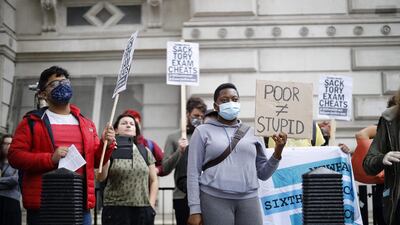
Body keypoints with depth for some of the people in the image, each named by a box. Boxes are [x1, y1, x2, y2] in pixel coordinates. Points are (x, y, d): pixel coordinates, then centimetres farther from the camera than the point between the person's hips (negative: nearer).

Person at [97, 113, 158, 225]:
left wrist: (151, 205, 3)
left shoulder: (145, 151, 12)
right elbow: (100, 177, -12)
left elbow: (153, 180, 15)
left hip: (143, 210, 3)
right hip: (115, 209, -3)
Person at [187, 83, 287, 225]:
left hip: (248, 200, 3)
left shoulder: (253, 133, 11)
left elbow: (263, 174, 13)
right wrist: (195, 210, -5)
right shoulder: (203, 131, 4)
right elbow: (194, 173, 1)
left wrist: (278, 151, -2)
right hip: (214, 199, -2)